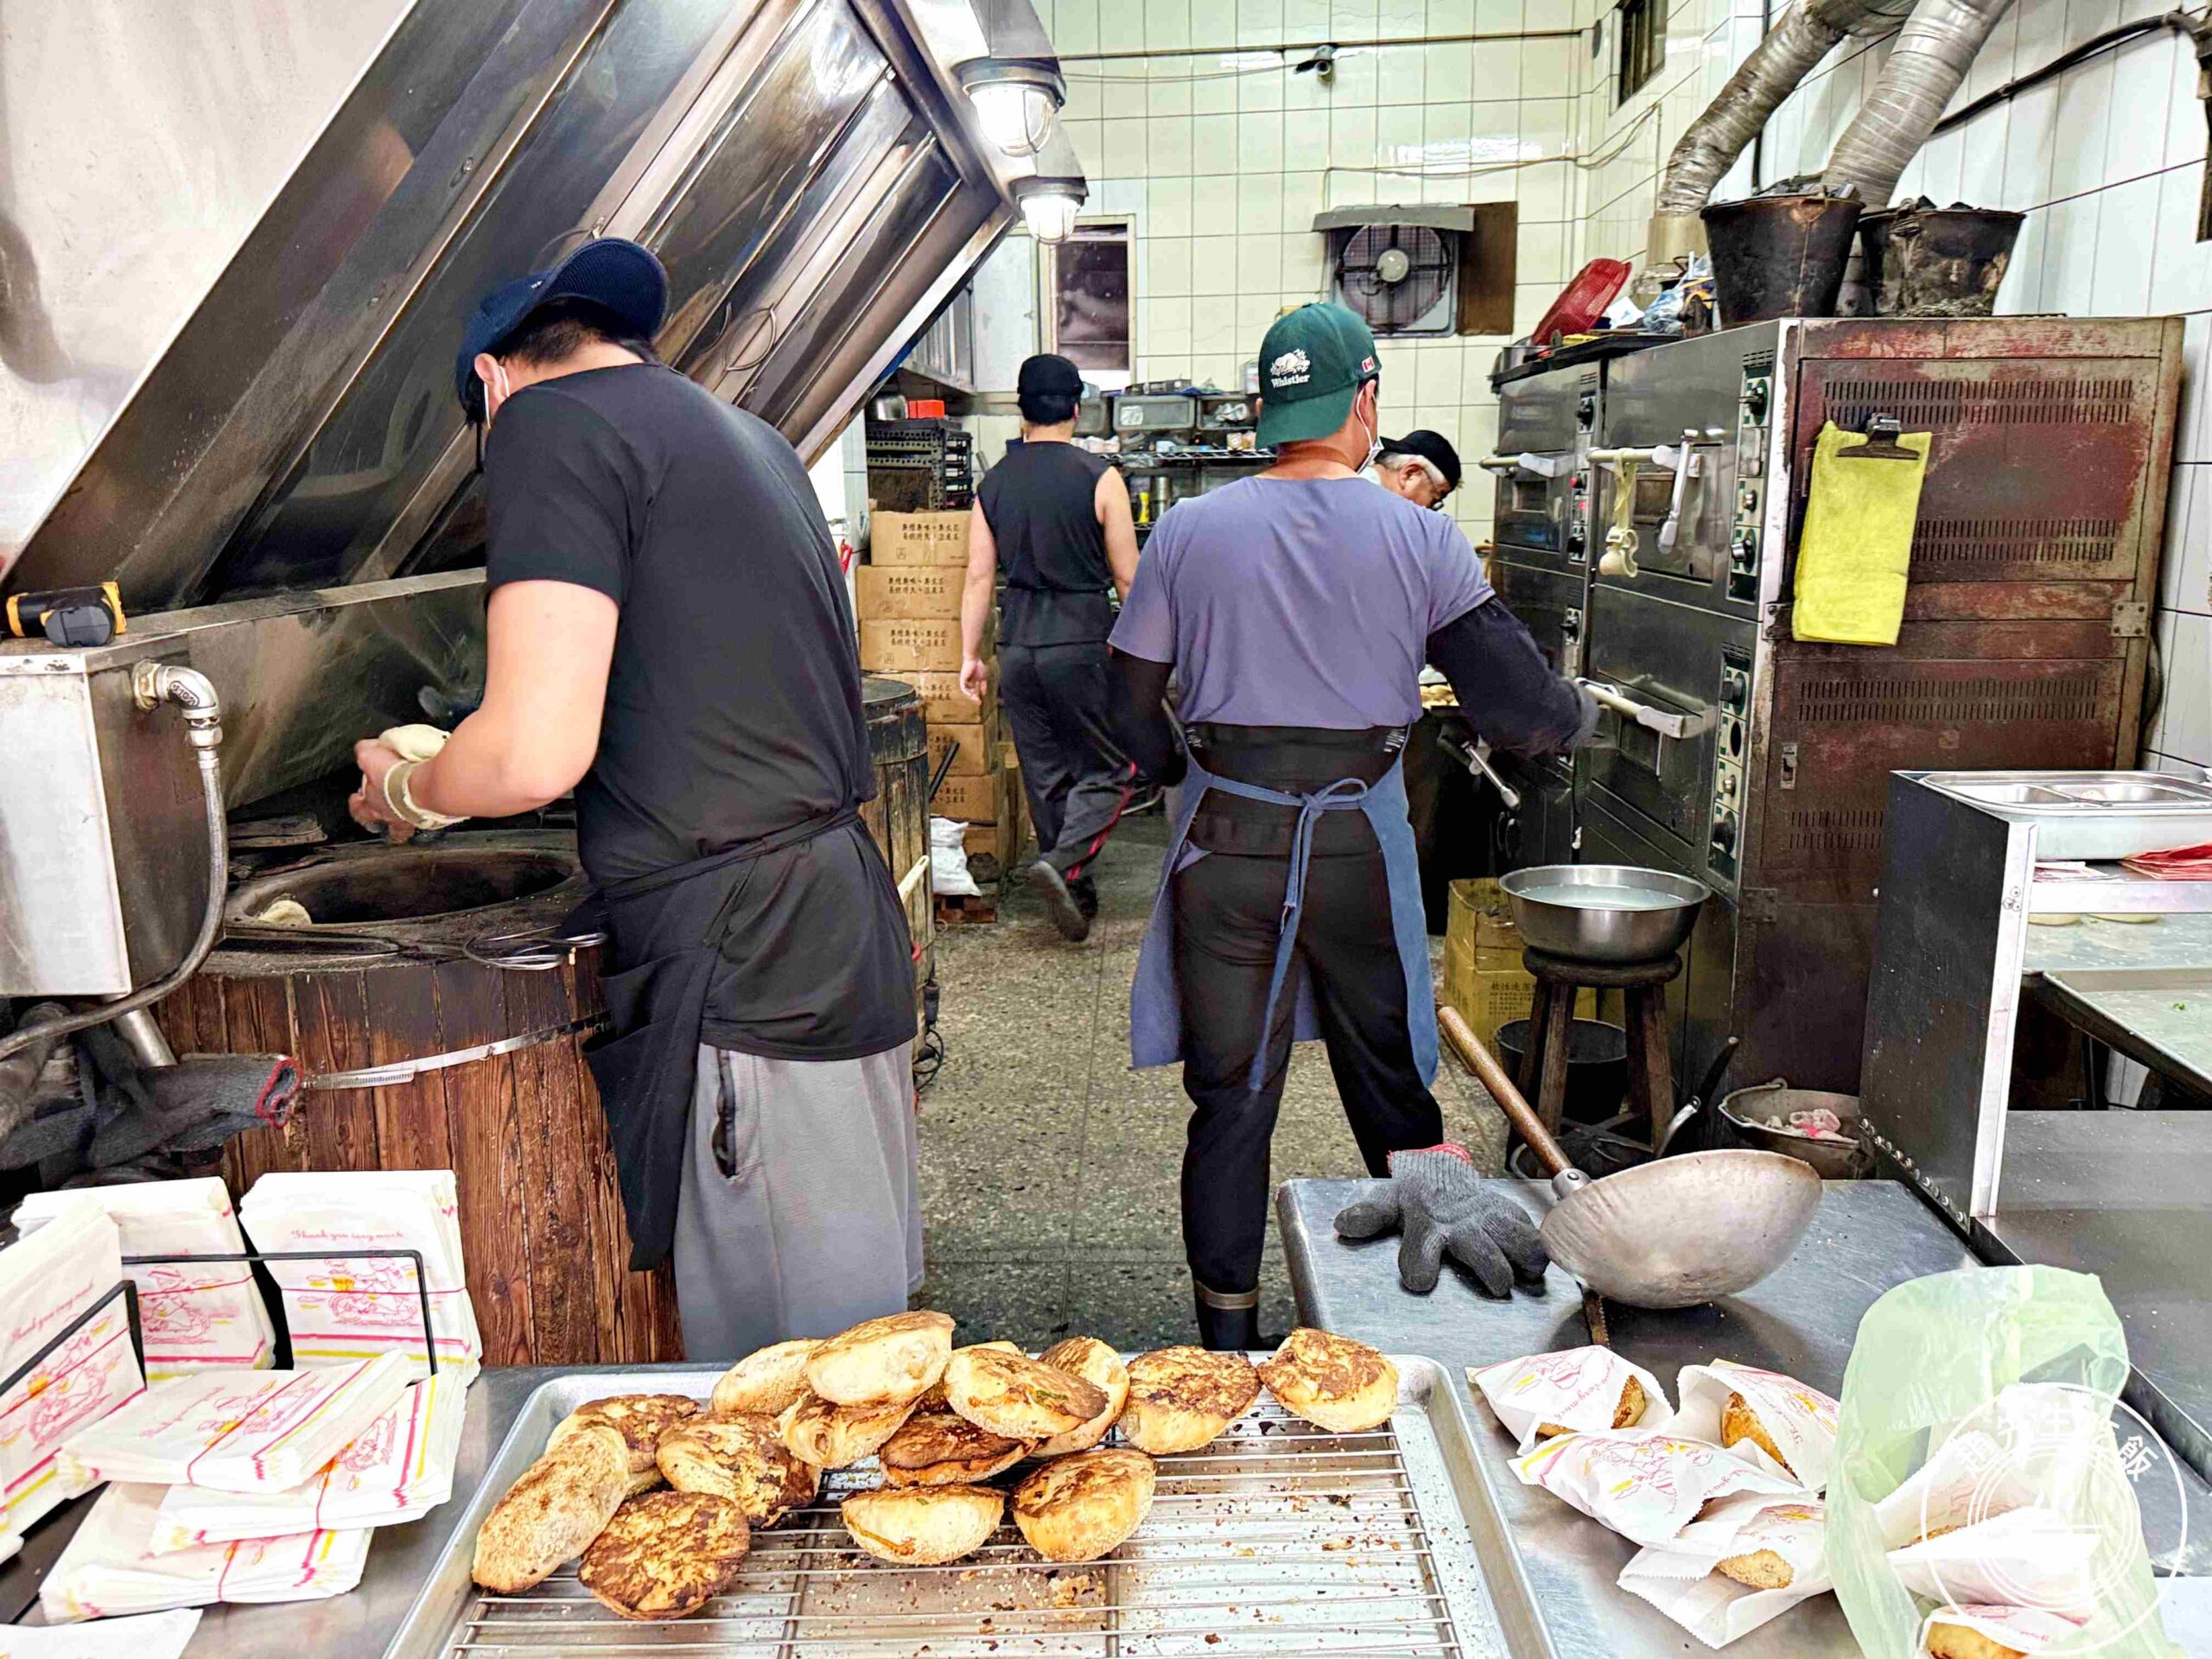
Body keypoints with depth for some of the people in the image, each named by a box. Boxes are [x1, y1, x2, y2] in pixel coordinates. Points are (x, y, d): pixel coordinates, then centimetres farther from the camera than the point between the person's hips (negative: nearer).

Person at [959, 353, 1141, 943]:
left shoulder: (992, 483, 6)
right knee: (1109, 769, 6)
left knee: (1045, 775, 12)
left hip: (1018, 646, 5)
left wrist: (969, 656, 11)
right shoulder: (1098, 476, -6)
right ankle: (1063, 862, -14)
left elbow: (979, 577, 6)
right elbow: (1127, 576, -5)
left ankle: (1077, 894, 20)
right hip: (1082, 643, -5)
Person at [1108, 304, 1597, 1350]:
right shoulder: (1421, 538, -4)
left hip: (1227, 842, 1)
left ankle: (1226, 1350, 22)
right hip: (1359, 845, 0)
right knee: (1392, 1093, 18)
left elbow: (1131, 705, 5)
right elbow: (1516, 708, -6)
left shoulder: (1189, 531, -1)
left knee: (1231, 1104, 11)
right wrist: (1581, 714, 16)